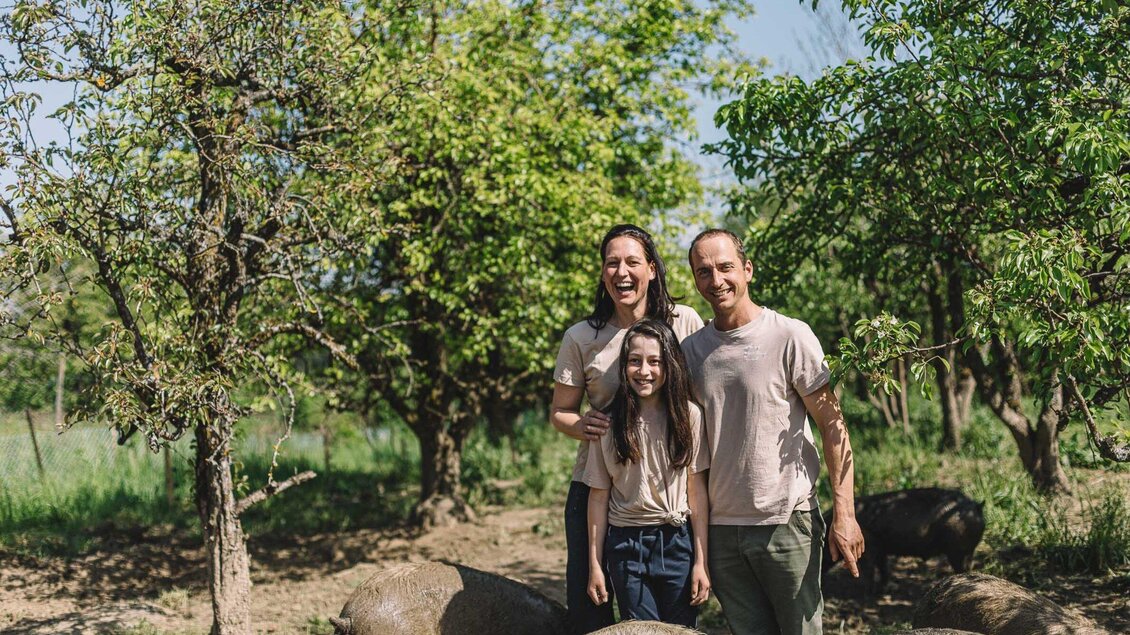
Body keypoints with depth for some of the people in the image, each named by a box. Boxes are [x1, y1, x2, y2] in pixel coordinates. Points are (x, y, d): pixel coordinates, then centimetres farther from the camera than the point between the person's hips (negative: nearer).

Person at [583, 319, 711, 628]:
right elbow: (599, 496, 2)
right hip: (626, 544, 0)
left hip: (678, 543, 0)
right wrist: (594, 564, 2)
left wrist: (701, 562, -4)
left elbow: (697, 491, -2)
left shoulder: (688, 416, -3)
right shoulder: (609, 423, -2)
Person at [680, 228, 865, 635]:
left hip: (786, 521, -4)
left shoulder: (790, 337, -7)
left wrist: (844, 514, -13)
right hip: (719, 526, 4)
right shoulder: (691, 350, 7)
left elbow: (832, 427, -7)